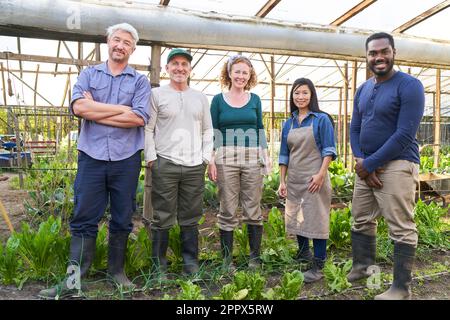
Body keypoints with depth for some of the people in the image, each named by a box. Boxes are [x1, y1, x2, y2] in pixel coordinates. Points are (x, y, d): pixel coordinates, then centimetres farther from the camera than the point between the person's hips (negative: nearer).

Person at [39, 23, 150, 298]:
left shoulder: (140, 81, 6)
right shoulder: (89, 74, 10)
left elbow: (140, 118, -10)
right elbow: (78, 106, -8)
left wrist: (95, 112, -7)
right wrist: (122, 109, -10)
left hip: (126, 159, 0)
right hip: (91, 157, 1)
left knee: (122, 220, 10)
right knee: (84, 219, 4)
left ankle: (117, 271, 26)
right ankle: (75, 278, 15)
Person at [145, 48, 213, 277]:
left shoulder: (201, 98, 15)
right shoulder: (157, 94, 4)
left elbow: (208, 130, 17)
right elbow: (147, 129, 1)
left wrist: (206, 157, 8)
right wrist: (151, 158, -6)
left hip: (195, 166, 3)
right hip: (165, 164, -3)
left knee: (190, 219, 9)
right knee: (163, 219, 2)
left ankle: (191, 264, 21)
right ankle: (159, 266, 15)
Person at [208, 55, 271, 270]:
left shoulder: (255, 100, 12)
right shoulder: (218, 100, 7)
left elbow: (260, 130, 14)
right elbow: (212, 132, 5)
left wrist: (266, 157, 6)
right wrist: (211, 161, -3)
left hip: (252, 159, 2)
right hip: (226, 159, -1)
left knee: (253, 210, 4)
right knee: (227, 211, 2)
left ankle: (255, 258, 16)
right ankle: (227, 259, 12)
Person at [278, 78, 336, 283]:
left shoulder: (321, 119, -2)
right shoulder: (288, 124, 11)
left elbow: (329, 150, -7)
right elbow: (284, 155, 12)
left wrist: (321, 174, -17)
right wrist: (282, 181, 7)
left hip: (314, 179, -5)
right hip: (294, 180, 6)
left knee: (316, 220, -2)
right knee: (296, 219, 13)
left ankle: (318, 267, 7)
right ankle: (303, 256, 32)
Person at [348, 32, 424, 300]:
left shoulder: (409, 86, -9)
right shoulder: (362, 90, 13)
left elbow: (405, 135, -16)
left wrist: (370, 163, -15)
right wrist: (361, 161, -4)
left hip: (396, 165, -7)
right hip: (366, 166, 7)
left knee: (402, 229, -1)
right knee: (362, 220, 15)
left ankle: (402, 288, 11)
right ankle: (362, 267, 33)